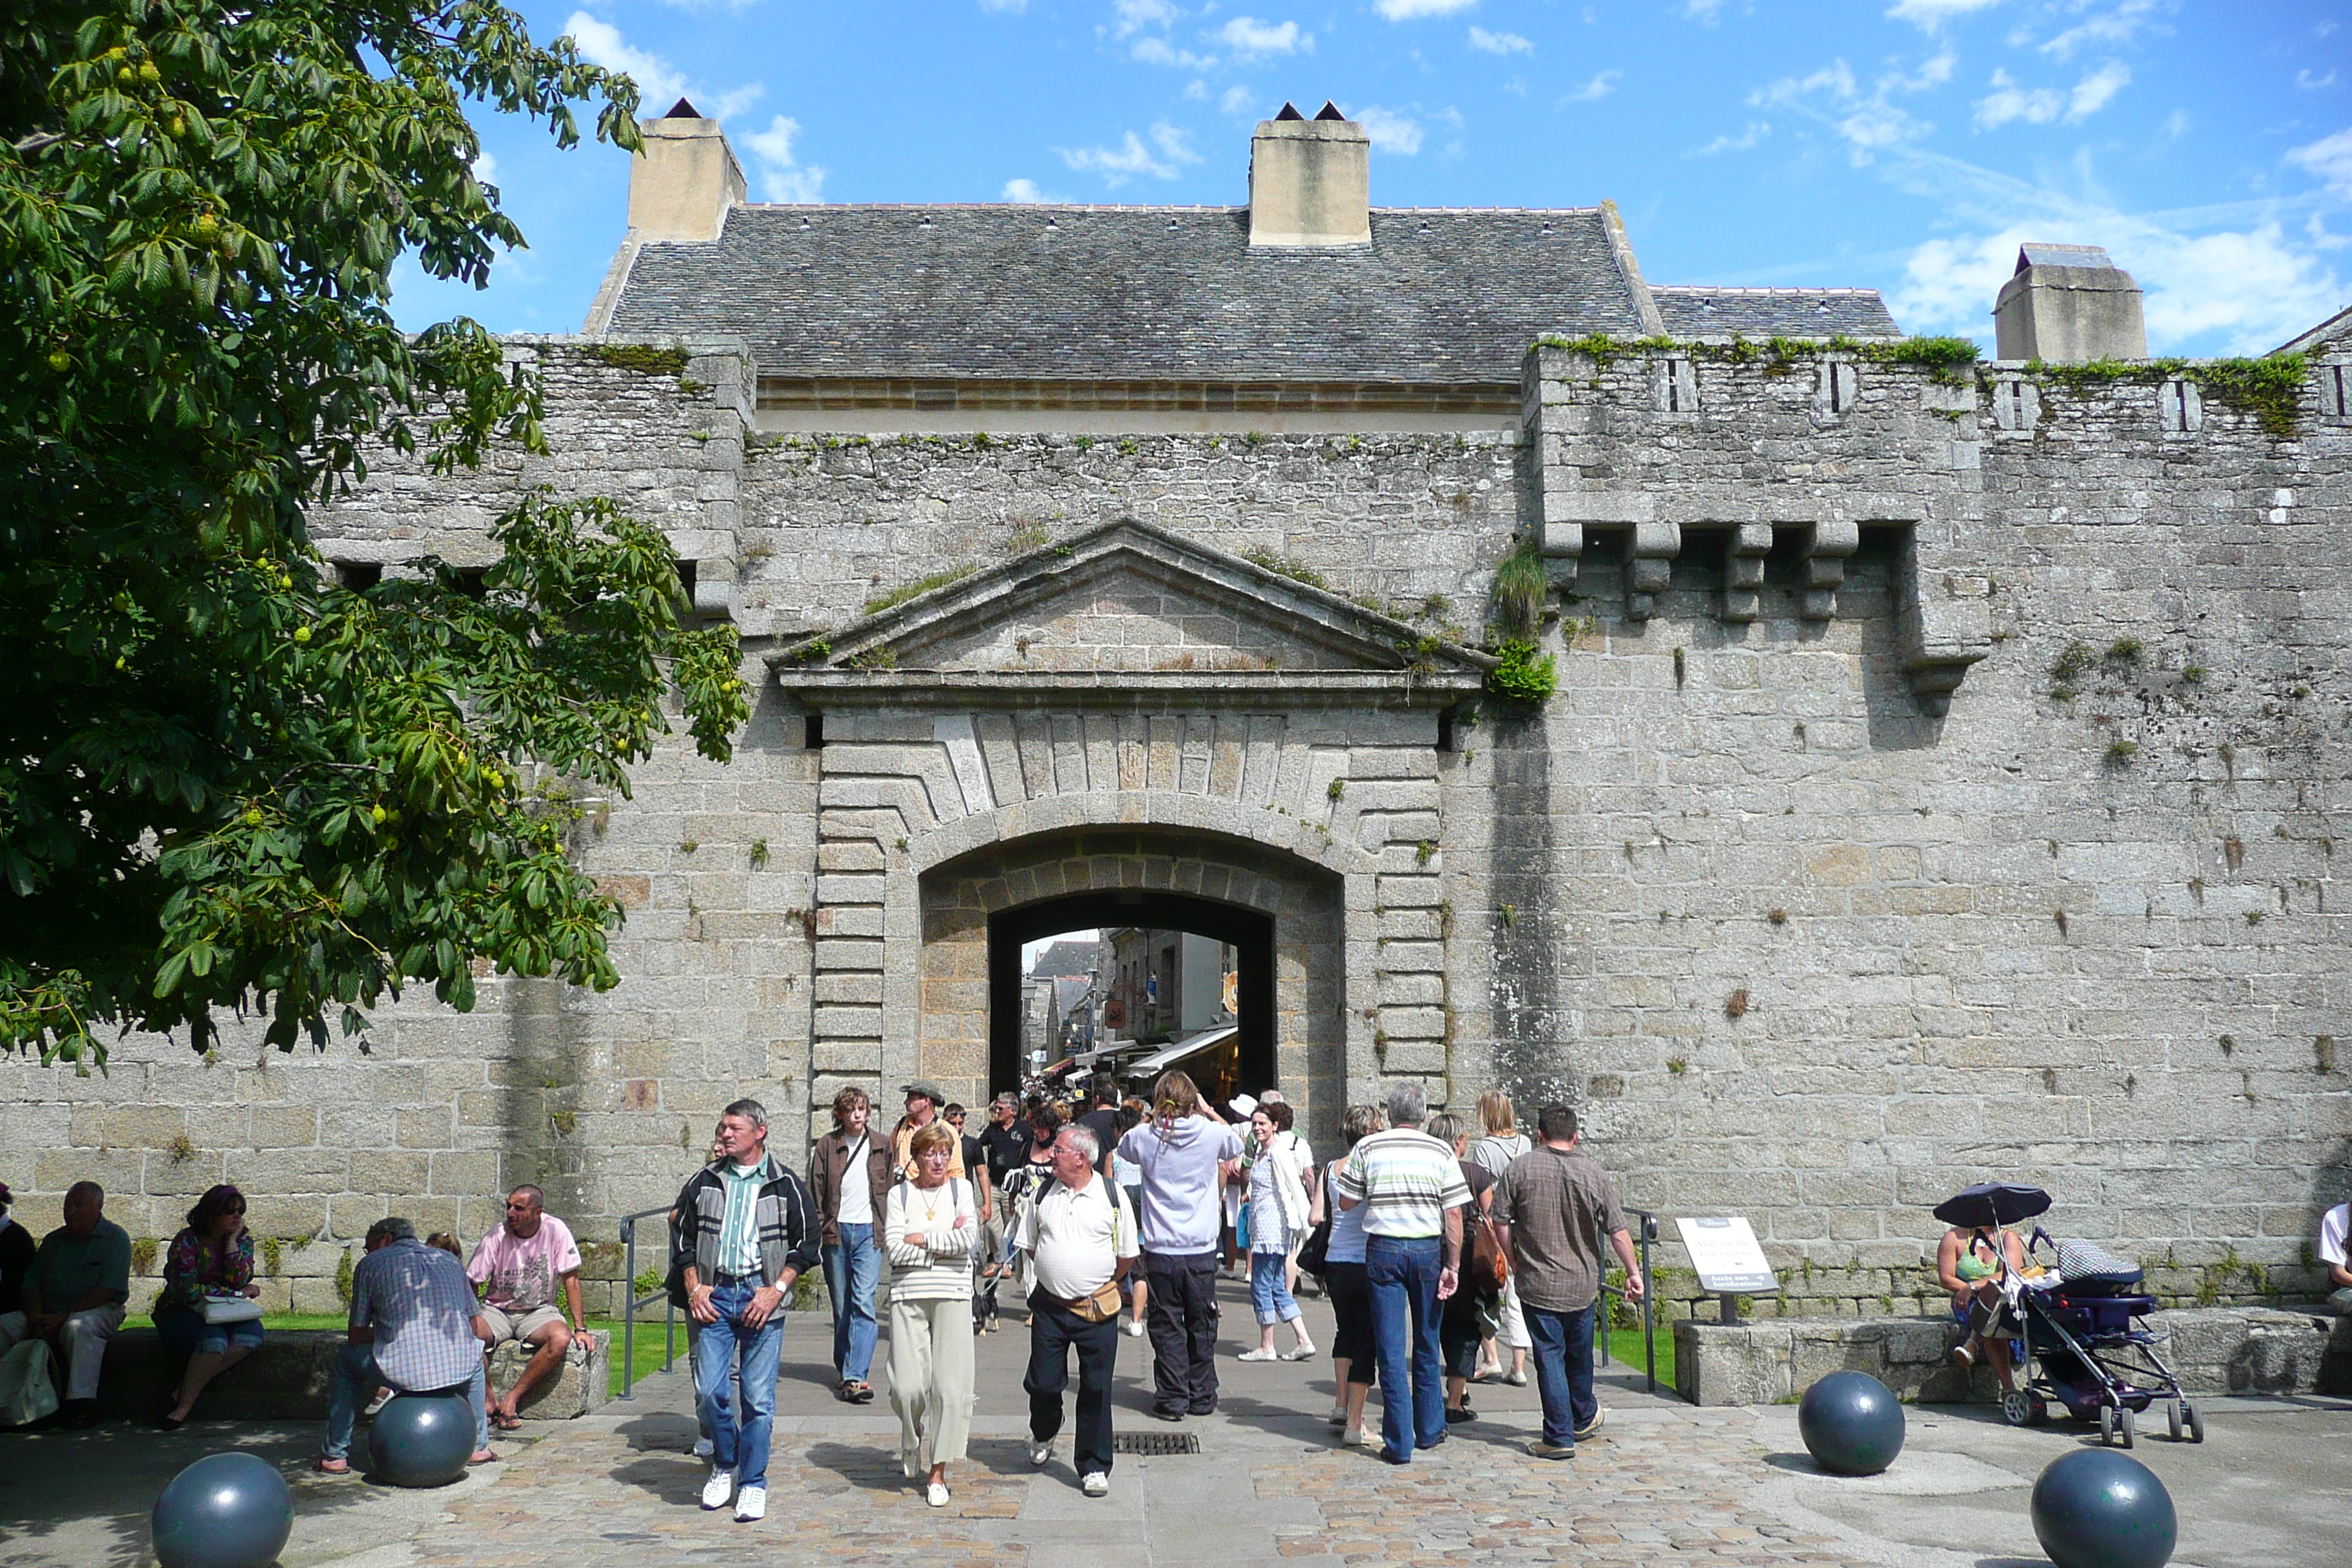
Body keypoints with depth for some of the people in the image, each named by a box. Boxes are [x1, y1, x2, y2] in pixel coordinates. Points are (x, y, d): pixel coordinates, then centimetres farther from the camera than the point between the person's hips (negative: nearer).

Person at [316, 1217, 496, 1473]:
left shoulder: (371, 1264, 11)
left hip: (400, 1372, -2)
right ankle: (479, 1447, 38)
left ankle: (334, 1457, 28)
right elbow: (479, 1329, 21)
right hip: (458, 1371, 3)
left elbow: (355, 1337, 11)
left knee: (344, 1361, 29)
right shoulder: (450, 1260, 20)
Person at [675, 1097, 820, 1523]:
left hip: (762, 1297, -2)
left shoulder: (785, 1184, 1)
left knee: (758, 1398, -1)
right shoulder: (705, 1181, 9)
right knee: (709, 1390, -3)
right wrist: (694, 1288, 3)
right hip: (714, 1294, 2)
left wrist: (777, 1290, -7)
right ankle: (724, 1465, 22)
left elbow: (808, 1242, 2)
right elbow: (685, 1237, 15)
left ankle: (753, 1483, 13)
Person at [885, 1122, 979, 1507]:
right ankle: (912, 1439, 28)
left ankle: (938, 1472, 9)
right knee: (908, 1385, -6)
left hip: (952, 1295, 0)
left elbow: (968, 1239, -6)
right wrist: (946, 1242, -5)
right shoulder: (899, 1194, 6)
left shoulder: (961, 1189, 8)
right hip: (908, 1295, 0)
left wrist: (921, 1238, -5)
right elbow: (895, 1251, -6)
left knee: (951, 1385, -4)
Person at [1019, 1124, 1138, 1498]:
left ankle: (1094, 1467, 16)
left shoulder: (1112, 1195, -3)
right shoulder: (1044, 1194, 3)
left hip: (1097, 1311, -2)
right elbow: (1030, 1246, 16)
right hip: (1049, 1306, 2)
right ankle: (1043, 1436, 38)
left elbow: (1127, 1255, 7)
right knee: (1042, 1382, 6)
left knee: (1096, 1390, 3)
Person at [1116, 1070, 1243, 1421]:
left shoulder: (1145, 1137, -7)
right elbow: (1238, 1145, 17)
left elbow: (1123, 1148, 18)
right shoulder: (1212, 1133, -7)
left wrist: (1152, 1119, 13)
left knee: (1167, 1326, 6)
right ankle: (1202, 1397, 21)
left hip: (1161, 1250, -1)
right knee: (1201, 1325, 12)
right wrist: (1209, 1113, 19)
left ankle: (1172, 1399, 7)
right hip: (1202, 1249, 1)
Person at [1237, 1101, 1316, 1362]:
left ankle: (1266, 1347, 7)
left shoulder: (1279, 1153, -13)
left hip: (1273, 1229, -10)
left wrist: (1305, 1224, -17)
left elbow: (1297, 1189, -15)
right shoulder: (1261, 1152, 14)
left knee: (1261, 1287, -2)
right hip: (1262, 1229, 10)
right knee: (1277, 1288, 11)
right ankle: (1303, 1341, 13)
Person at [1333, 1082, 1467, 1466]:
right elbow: (1454, 1214, -4)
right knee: (1426, 1346, 17)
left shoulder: (1367, 1149, -2)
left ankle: (1399, 1444, 3)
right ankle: (1429, 1430, 28)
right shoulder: (1440, 1152, -1)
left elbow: (1346, 1202, 3)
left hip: (1383, 1250, -1)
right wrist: (1453, 1266, 0)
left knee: (1391, 1351, 2)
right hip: (1428, 1250, 1)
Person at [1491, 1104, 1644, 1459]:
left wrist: (1516, 1263, 7)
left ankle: (1559, 1438, 3)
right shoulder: (1594, 1173, -5)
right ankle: (1584, 1419, 40)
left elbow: (1501, 1225, -7)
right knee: (1579, 1354, 20)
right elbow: (1617, 1232, -4)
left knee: (1549, 1357, 2)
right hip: (1582, 1284, 3)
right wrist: (1633, 1273, 8)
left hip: (1537, 1284, -3)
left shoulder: (1520, 1168, -8)